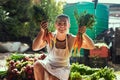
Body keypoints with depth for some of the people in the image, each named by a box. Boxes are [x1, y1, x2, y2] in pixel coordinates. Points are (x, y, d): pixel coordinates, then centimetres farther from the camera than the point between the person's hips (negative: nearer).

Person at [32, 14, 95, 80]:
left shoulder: (71, 39, -19)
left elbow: (91, 47, -23)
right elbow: (35, 48, -35)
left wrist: (83, 34, -41)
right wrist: (42, 32, -47)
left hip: (62, 69, -1)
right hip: (48, 64, 1)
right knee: (37, 65, -27)